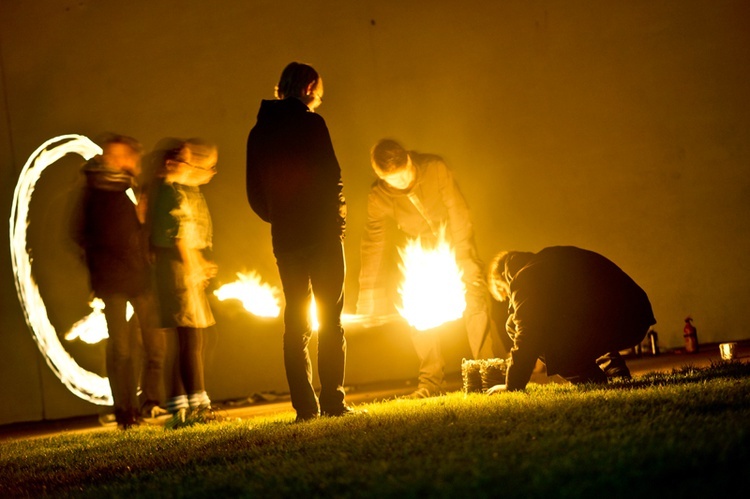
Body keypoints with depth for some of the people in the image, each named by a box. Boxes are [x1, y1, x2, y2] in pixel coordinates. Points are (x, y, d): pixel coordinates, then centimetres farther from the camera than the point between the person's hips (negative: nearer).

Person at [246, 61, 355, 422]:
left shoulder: (258, 133, 10)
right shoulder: (310, 123, -7)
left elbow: (255, 193, 11)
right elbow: (331, 176, -12)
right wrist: (337, 216, 1)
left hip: (285, 239, 5)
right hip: (322, 233, -5)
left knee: (296, 323, 7)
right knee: (330, 320, -2)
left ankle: (305, 406, 3)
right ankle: (333, 401, -7)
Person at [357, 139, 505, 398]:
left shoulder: (435, 168, -23)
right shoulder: (378, 198, -17)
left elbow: (458, 212, -20)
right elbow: (373, 243, -11)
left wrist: (463, 258, -26)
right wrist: (369, 291, -13)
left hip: (457, 246, -2)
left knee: (475, 302, -15)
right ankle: (431, 381, 1)